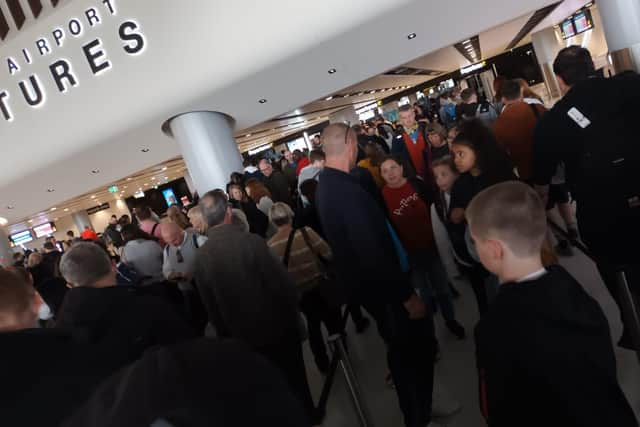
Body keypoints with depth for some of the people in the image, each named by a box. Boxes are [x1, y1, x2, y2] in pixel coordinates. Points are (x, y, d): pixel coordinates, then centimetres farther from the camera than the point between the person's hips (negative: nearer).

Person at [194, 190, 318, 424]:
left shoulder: (201, 256, -13)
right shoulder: (251, 241, -25)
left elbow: (210, 306, -2)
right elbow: (282, 283, -19)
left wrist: (226, 334, 12)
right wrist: (293, 313, -1)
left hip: (244, 334, 3)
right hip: (278, 324, -3)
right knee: (293, 375, 21)